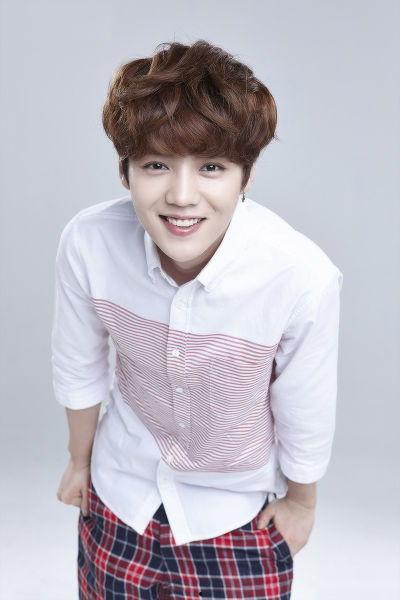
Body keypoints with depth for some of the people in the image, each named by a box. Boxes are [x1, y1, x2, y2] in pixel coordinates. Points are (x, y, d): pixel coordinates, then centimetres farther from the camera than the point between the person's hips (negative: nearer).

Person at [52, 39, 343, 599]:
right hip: (120, 488, 2)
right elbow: (79, 368, -8)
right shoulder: (87, 243, -27)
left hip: (238, 506, -1)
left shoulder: (304, 278, -34)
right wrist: (79, 459, 9)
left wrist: (302, 499, 3)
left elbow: (306, 414, -15)